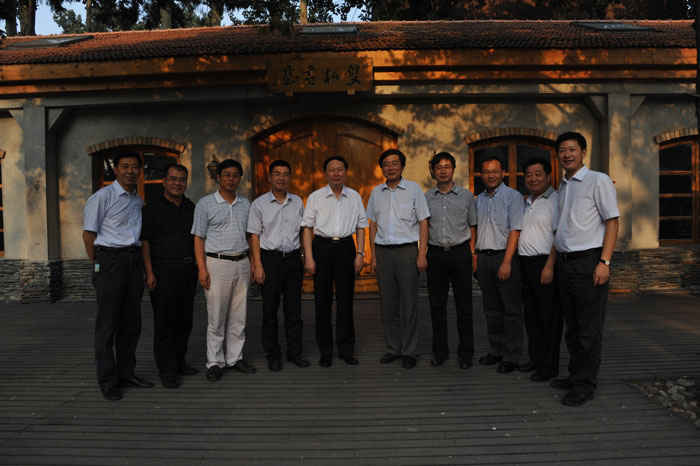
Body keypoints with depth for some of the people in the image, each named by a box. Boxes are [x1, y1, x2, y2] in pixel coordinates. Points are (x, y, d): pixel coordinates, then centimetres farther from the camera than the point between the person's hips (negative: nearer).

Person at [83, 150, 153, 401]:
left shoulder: (138, 201, 15)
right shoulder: (102, 197, -4)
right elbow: (88, 234, -4)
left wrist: (142, 264, 13)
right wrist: (98, 265, -1)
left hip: (134, 261, 6)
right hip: (110, 260, -6)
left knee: (131, 323, 11)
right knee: (107, 324, -1)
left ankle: (126, 374, 23)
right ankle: (107, 382, 9)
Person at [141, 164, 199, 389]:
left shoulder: (191, 208, 14)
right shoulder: (152, 208, -1)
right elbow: (144, 242, -6)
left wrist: (200, 267, 12)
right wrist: (149, 273, -14)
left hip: (188, 269, 5)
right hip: (163, 270, -5)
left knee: (184, 320, 12)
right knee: (164, 322, -1)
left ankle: (179, 361, 26)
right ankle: (167, 370, 8)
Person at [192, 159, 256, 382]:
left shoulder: (246, 204, 12)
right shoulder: (205, 203, 0)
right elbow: (199, 238, -2)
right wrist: (202, 268, -10)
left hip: (242, 264, 4)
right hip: (217, 264, -4)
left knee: (238, 316, 9)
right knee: (216, 317, 0)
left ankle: (235, 357, 20)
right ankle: (215, 362, 12)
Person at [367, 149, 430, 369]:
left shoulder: (414, 189, 1)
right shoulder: (376, 192, 11)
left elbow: (423, 223, 0)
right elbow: (373, 225, 14)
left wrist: (422, 254, -9)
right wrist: (373, 256, 9)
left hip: (407, 251, -3)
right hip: (383, 252, 4)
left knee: (409, 305, -1)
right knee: (387, 305, 8)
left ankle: (410, 352, 11)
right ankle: (393, 349, 20)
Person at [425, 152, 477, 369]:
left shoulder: (466, 195, 6)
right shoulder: (427, 198, 9)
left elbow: (473, 227, 9)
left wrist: (471, 252, 0)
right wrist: (422, 253, 4)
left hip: (460, 253, -1)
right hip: (435, 254, 2)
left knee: (464, 305, 2)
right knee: (437, 304, 6)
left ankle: (466, 352, 13)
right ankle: (440, 350, 18)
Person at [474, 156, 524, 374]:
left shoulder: (513, 196, -4)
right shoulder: (478, 200, 14)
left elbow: (515, 231, -11)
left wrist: (507, 262, -18)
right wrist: (475, 258, 9)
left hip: (504, 257, -6)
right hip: (483, 258, 6)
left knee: (511, 309, 0)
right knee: (491, 309, 12)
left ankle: (511, 356, 7)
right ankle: (496, 350, 22)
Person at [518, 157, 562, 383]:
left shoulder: (555, 200, -7)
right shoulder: (526, 203, 19)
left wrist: (549, 266, -21)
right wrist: (517, 263, 14)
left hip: (544, 264, -8)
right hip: (526, 263, 8)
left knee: (549, 316, -1)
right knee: (531, 315, 13)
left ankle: (549, 366, 6)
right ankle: (536, 359, 24)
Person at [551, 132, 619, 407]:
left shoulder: (598, 181, -2)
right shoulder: (562, 187, 18)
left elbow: (613, 222, -8)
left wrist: (604, 262, -16)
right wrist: (554, 262, 11)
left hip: (588, 260, -7)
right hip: (565, 261, 7)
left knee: (589, 329, -1)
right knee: (572, 327, 13)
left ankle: (586, 385, 6)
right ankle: (576, 376, 24)